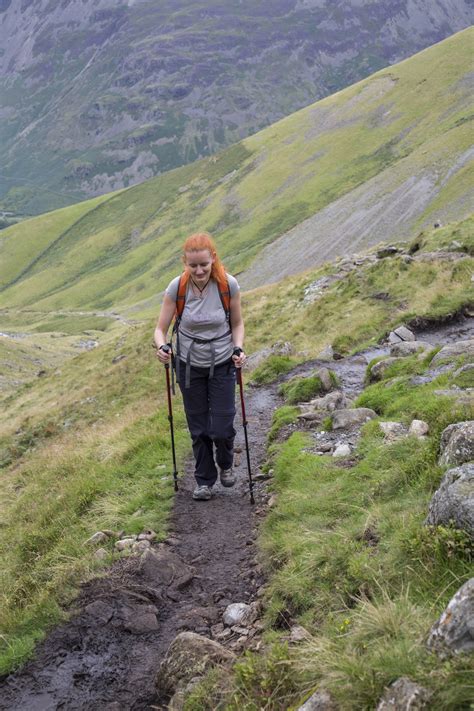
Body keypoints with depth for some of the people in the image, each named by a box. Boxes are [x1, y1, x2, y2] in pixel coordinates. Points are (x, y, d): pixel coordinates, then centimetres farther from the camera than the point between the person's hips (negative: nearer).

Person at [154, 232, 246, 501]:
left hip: (222, 365, -1)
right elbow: (161, 329, -9)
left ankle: (226, 464, 33)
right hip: (190, 367, 1)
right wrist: (162, 347, -30)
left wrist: (238, 348, -20)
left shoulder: (229, 285, -18)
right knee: (198, 428, 9)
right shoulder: (177, 287, -18)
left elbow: (237, 324, -3)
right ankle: (205, 480, 31)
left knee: (222, 427, -1)